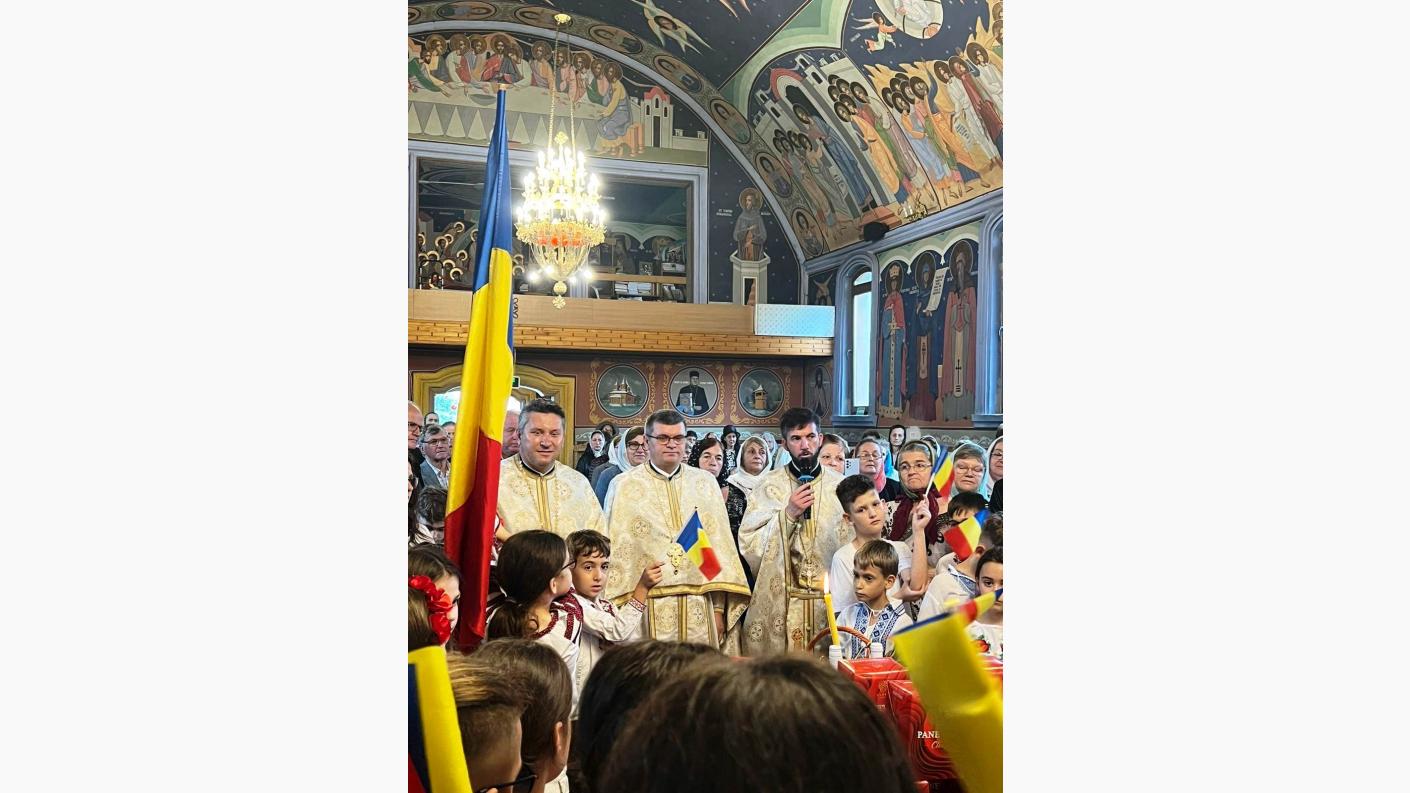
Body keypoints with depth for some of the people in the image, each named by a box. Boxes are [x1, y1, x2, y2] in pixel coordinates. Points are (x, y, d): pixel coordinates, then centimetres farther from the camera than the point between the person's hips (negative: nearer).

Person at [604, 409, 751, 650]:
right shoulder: (624, 486, 2)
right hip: (647, 608, -2)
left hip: (701, 606, 2)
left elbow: (719, 545, 7)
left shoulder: (706, 483, 9)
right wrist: (620, 611, -5)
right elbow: (615, 551, 0)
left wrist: (719, 607, 1)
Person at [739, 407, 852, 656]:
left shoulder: (839, 486, 4)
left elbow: (853, 545, 4)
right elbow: (748, 543, -6)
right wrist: (788, 514, -14)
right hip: (778, 602, -1)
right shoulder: (769, 485, 0)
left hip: (829, 600, 1)